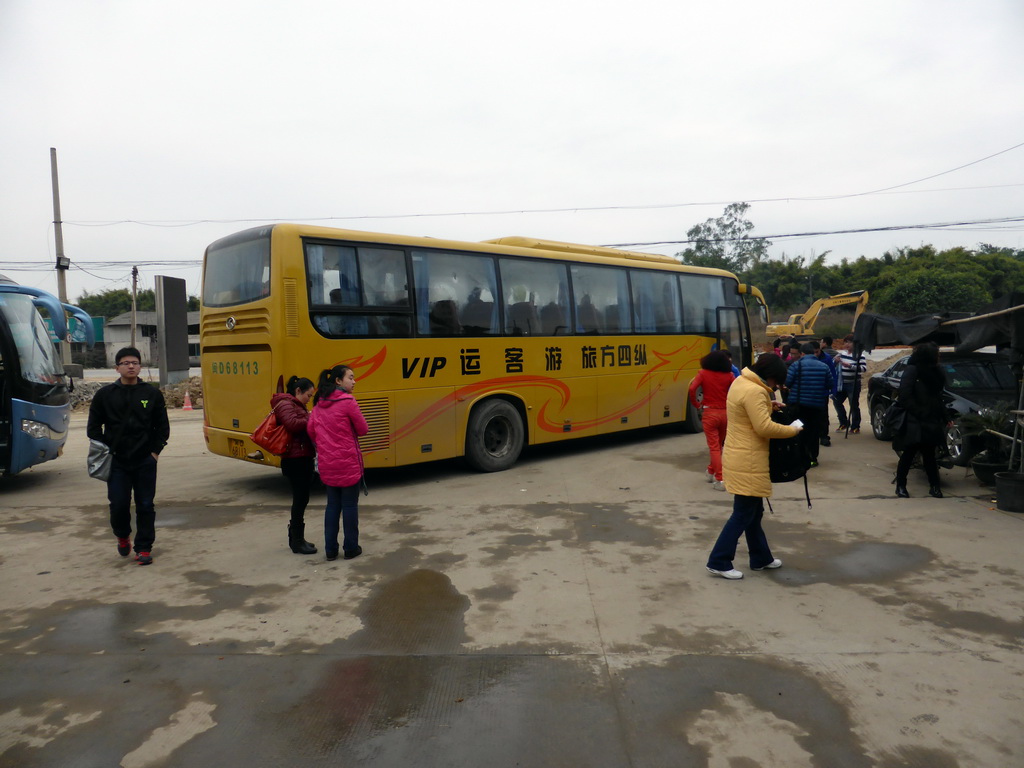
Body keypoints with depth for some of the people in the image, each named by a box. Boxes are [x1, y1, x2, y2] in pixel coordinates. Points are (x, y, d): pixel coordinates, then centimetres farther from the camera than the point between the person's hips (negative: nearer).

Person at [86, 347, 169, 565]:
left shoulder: (152, 393, 3)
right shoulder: (105, 395, 3)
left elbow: (162, 426, 9)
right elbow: (93, 426, 9)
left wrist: (155, 451, 1)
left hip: (145, 461, 0)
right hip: (116, 462, 0)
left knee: (146, 506, 2)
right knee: (118, 505, 1)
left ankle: (144, 548, 14)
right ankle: (123, 537, 31)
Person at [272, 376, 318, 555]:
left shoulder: (297, 405, 22)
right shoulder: (285, 404, -11)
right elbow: (292, 423, -28)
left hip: (303, 458, 10)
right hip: (296, 460, -10)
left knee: (300, 499, 15)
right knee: (301, 499, -5)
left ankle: (295, 538, 26)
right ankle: (297, 542, 4)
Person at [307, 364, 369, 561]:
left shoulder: (319, 403, 7)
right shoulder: (348, 401, -12)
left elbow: (311, 429, 8)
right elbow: (363, 429, -7)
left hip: (327, 464, 6)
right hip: (348, 462, -6)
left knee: (333, 505, 15)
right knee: (350, 505, 6)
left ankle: (330, 549, 19)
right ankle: (351, 548, 14)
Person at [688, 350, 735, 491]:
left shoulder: (703, 373, -3)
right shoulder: (729, 375, 2)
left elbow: (692, 388, -16)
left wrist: (696, 404, -2)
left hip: (709, 413, -3)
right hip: (725, 413, 3)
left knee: (714, 447, 1)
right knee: (719, 445, 21)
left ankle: (720, 480, -6)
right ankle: (711, 472, 36)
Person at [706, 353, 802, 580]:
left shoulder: (740, 381, 9)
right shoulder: (754, 391, -22)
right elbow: (764, 427, -25)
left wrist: (767, 406, 10)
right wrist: (792, 430, -11)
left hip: (741, 458, 11)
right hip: (748, 462, -11)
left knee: (753, 512, 20)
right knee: (743, 514, -1)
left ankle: (761, 558, 33)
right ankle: (718, 562, 5)